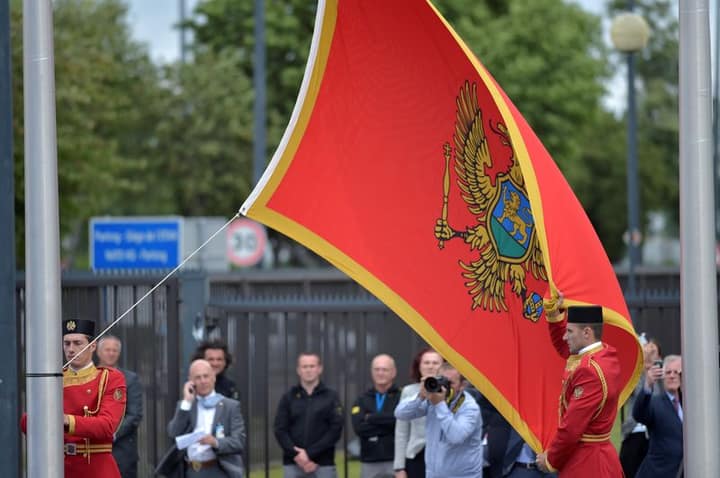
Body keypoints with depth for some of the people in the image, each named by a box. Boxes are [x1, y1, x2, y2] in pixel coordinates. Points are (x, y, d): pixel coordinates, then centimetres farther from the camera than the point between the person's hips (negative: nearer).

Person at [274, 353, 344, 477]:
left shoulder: (331, 397, 4)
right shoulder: (289, 398, 8)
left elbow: (335, 430, -4)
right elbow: (280, 430, 2)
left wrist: (310, 453, -13)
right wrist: (296, 455, -13)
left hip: (323, 465, -1)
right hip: (293, 465, 1)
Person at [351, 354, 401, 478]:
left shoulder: (401, 397, 1)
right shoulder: (362, 400, 12)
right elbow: (359, 427, -4)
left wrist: (371, 418, -6)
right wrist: (388, 426, -10)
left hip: (395, 461, -4)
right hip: (369, 463, 4)